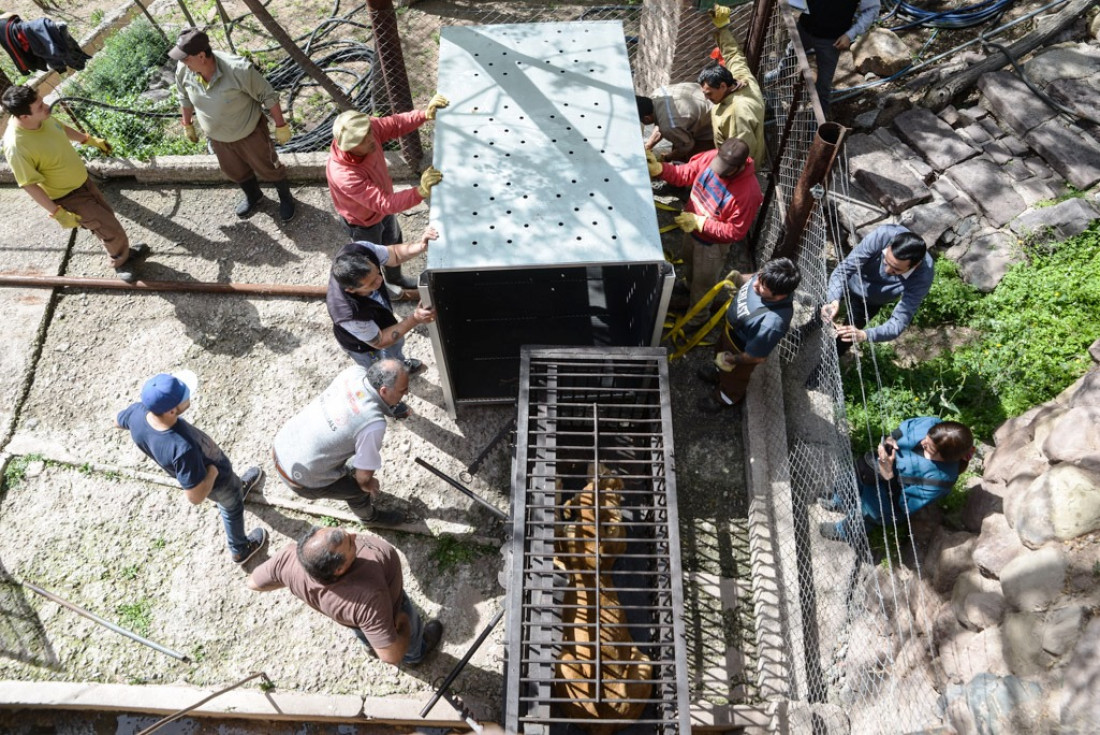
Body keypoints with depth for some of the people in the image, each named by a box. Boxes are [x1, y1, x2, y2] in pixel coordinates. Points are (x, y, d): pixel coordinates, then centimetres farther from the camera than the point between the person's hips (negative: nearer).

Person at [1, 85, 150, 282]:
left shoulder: (42, 117, -14)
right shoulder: (16, 146, -35)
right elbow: (30, 185, -25)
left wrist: (90, 140, 20)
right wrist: (57, 213, -24)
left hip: (82, 181, 7)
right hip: (68, 197, -7)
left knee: (107, 219, 23)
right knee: (112, 230, 2)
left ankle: (123, 253, 46)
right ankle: (121, 263, 29)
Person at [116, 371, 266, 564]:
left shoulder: (137, 412, -32)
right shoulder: (183, 448, -49)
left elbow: (118, 422, -5)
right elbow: (195, 497, -37)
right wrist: (213, 470, -22)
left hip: (192, 473, 5)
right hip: (215, 480, -5)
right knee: (232, 507, 28)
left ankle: (240, 488, 73)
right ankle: (240, 550, 57)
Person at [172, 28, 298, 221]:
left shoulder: (238, 69, -36)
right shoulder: (183, 70, -21)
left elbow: (268, 95, -23)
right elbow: (185, 98, 1)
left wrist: (281, 126, -16)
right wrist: (187, 125, 13)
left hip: (249, 132, -5)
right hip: (217, 137, 5)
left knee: (267, 168, 16)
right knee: (235, 171, 25)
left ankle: (286, 198, 45)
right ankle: (253, 196, 55)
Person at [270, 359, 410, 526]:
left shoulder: (355, 371, -15)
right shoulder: (374, 425, -32)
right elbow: (364, 477, -18)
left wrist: (391, 408, 3)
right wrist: (368, 485, 4)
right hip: (301, 480, -5)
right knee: (360, 488, 19)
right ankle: (370, 516, 50)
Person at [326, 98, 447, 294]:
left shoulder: (368, 129, -29)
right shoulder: (343, 175, -47)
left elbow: (396, 124, -15)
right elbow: (384, 203, -50)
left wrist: (426, 114, -33)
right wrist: (420, 192, -62)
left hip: (382, 205, 6)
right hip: (362, 221, -6)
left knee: (394, 244, 31)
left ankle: (395, 278, 62)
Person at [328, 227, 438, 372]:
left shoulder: (362, 250, -38)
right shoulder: (348, 313, -49)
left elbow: (395, 254, -17)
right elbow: (379, 341, -29)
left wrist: (420, 246, -36)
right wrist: (414, 320, -38)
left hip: (382, 317, 5)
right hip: (364, 345, -5)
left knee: (397, 344, 36)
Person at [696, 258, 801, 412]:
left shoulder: (772, 323, -46)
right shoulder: (769, 280, -29)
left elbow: (757, 356, -28)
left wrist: (732, 360, -14)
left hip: (741, 350, -6)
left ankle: (725, 398, 60)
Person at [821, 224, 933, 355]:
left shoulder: (922, 277, -41)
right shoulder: (882, 236, -42)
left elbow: (899, 322, -40)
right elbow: (845, 268, -37)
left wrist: (864, 335, -59)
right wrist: (834, 300, -56)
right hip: (851, 281, 0)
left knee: (845, 339, 8)